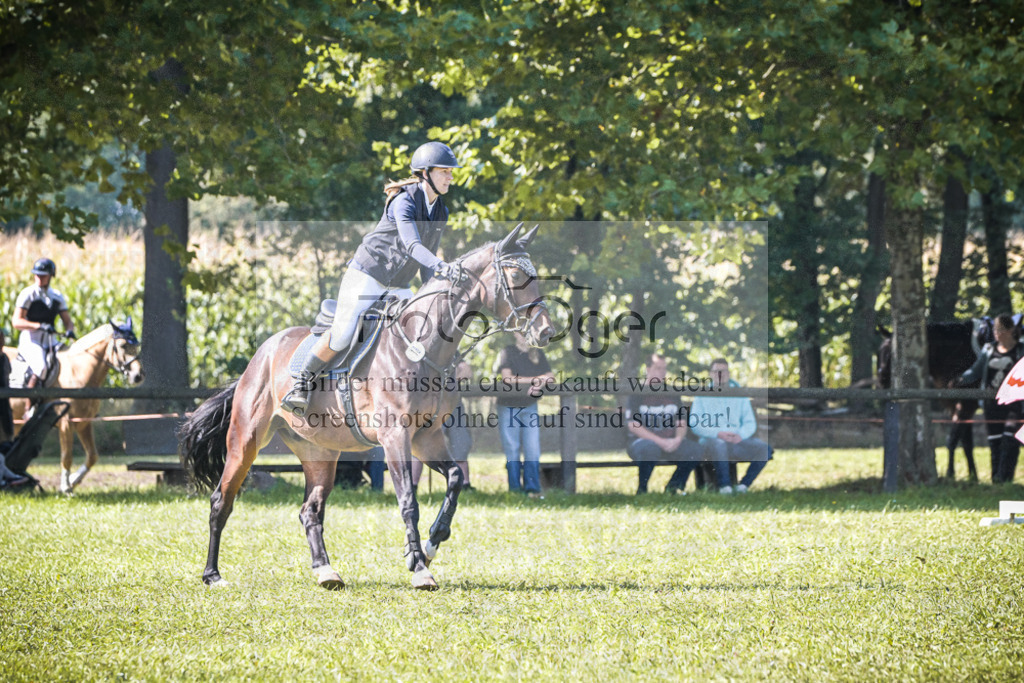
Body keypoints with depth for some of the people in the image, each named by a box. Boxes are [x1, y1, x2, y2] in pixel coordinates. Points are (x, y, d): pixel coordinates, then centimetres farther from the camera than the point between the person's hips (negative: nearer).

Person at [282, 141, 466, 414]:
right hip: (367, 276, -8)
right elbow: (411, 245, -32)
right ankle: (302, 384, 1)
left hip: (398, 288, 8)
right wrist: (442, 267, -46)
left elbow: (427, 261, 14)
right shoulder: (404, 201, -18)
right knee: (342, 336, -16)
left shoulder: (440, 213, 6)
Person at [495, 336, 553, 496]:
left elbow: (550, 377, 5)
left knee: (532, 448, -6)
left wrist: (539, 385, -17)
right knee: (511, 448, 0)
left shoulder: (537, 354, 9)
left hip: (530, 406, 2)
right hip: (508, 406, -2)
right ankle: (515, 488, 5)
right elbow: (507, 378, -15)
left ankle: (532, 488, -4)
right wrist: (534, 380, -17)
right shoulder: (507, 352, -3)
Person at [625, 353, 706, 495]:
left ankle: (674, 487, 1)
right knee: (650, 448, -41)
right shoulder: (637, 394, -1)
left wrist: (678, 439, -12)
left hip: (670, 442, 5)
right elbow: (633, 426, -10)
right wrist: (660, 442, -19)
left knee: (696, 450, -19)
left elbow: (682, 422, 12)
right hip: (642, 441, -5)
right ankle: (642, 490, -19)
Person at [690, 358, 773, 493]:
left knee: (765, 449, -23)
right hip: (711, 440, -3)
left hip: (737, 442, 3)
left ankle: (743, 485, -16)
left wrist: (741, 435, -14)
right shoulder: (703, 396, 7)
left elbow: (750, 423, 10)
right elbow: (695, 425, -3)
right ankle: (724, 486, -27)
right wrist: (718, 434, -20)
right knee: (719, 444, -40)